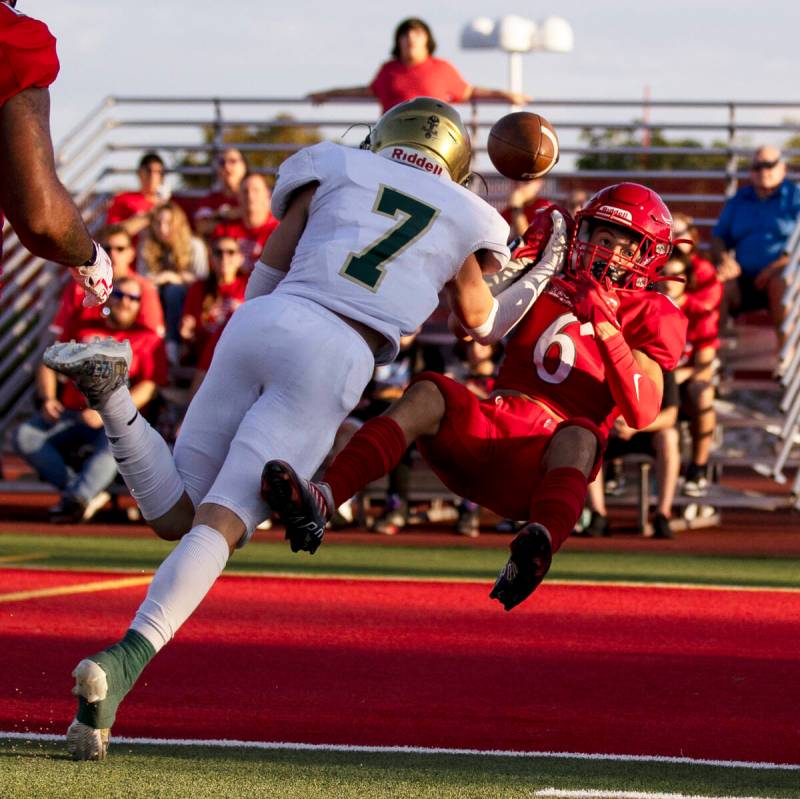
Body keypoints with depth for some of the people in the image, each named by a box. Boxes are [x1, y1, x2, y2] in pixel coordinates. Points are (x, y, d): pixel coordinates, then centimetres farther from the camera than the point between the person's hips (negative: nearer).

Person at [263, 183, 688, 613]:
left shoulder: (649, 317, 9)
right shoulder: (548, 282, 21)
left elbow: (642, 415, -5)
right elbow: (473, 326, 16)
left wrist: (605, 326, -14)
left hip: (541, 464, -3)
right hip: (489, 429, 3)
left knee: (581, 433, -38)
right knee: (429, 393, -27)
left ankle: (537, 548, -72)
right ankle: (320, 503, -48)